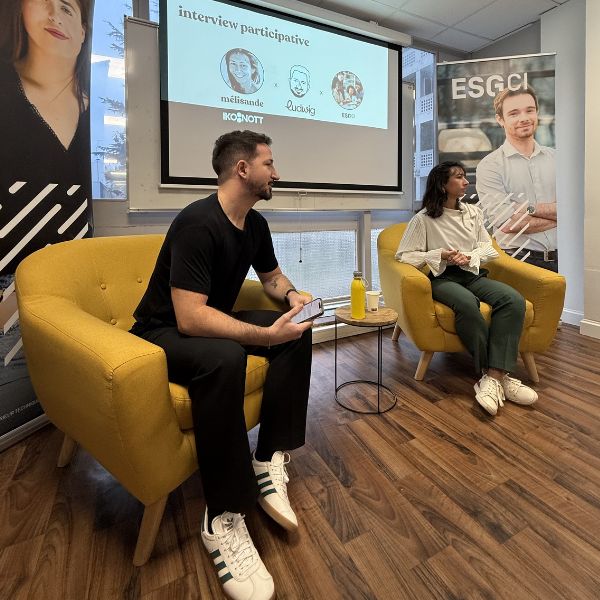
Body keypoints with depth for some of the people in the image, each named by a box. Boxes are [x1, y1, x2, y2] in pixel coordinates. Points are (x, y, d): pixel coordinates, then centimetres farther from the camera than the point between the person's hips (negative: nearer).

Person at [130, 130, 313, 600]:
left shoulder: (256, 223, 2)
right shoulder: (198, 223, -24)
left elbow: (272, 275, 17)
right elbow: (190, 317, -32)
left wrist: (292, 296, -5)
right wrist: (265, 334, -34)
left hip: (212, 324, 8)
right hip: (163, 333, -7)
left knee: (299, 334, -10)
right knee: (224, 358, -39)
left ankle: (270, 460, -9)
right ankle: (223, 520, -22)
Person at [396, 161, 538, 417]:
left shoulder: (473, 212, 17)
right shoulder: (424, 219, 2)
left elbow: (489, 250, 17)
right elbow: (403, 255, -3)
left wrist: (469, 257, -5)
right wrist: (441, 255, -12)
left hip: (474, 274, 5)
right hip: (443, 278, -4)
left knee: (514, 299, -27)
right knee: (467, 303, -39)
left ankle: (493, 376, -31)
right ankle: (500, 376, -26)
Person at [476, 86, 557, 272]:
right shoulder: (489, 166, -5)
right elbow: (507, 224, -14)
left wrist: (529, 208, -12)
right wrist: (556, 216, -2)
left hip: (563, 256, 4)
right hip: (520, 259, -4)